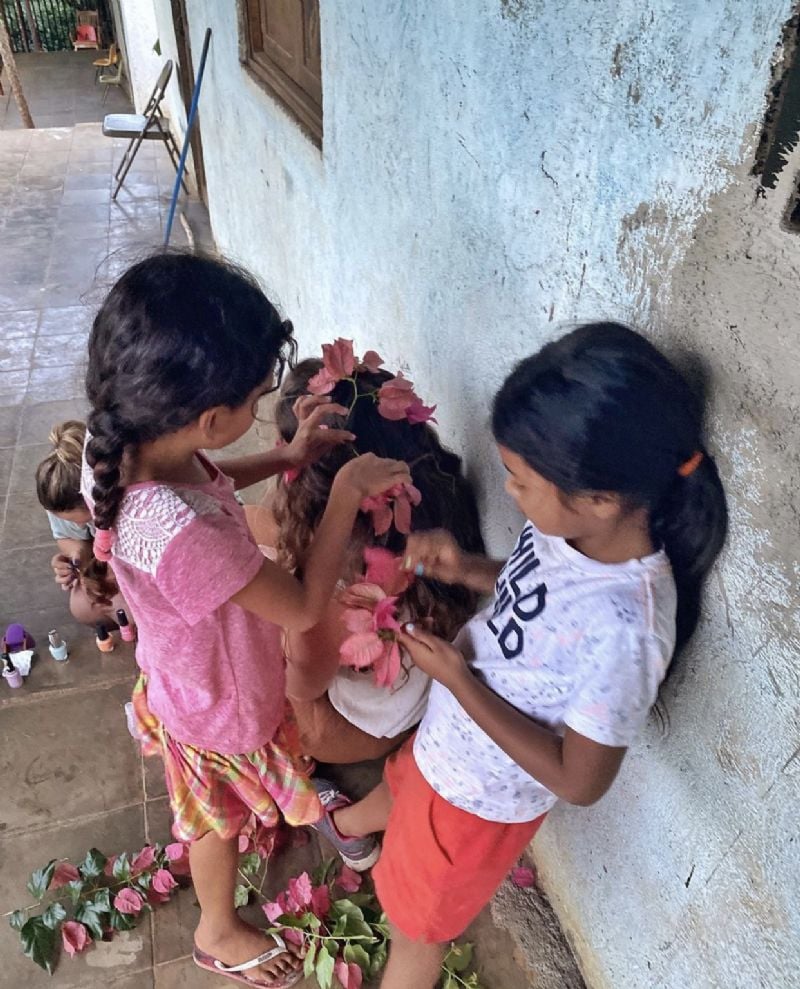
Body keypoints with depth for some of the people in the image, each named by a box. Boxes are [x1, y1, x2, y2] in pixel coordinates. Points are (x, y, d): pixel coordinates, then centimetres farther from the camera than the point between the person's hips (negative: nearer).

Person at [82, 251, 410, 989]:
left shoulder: (122, 444, -22)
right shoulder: (185, 537, -48)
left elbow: (203, 482, 1)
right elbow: (305, 609, -32)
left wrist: (287, 460, -8)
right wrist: (347, 491, -28)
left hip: (185, 669, 6)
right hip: (220, 702, -6)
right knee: (221, 818, 25)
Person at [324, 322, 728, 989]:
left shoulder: (624, 630, -41)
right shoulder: (575, 527, -20)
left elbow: (580, 782, -28)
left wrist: (459, 678, -29)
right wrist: (467, 570, -16)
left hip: (482, 797, -7)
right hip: (449, 744, 7)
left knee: (415, 926, 23)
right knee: (400, 783, 39)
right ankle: (348, 827, 74)